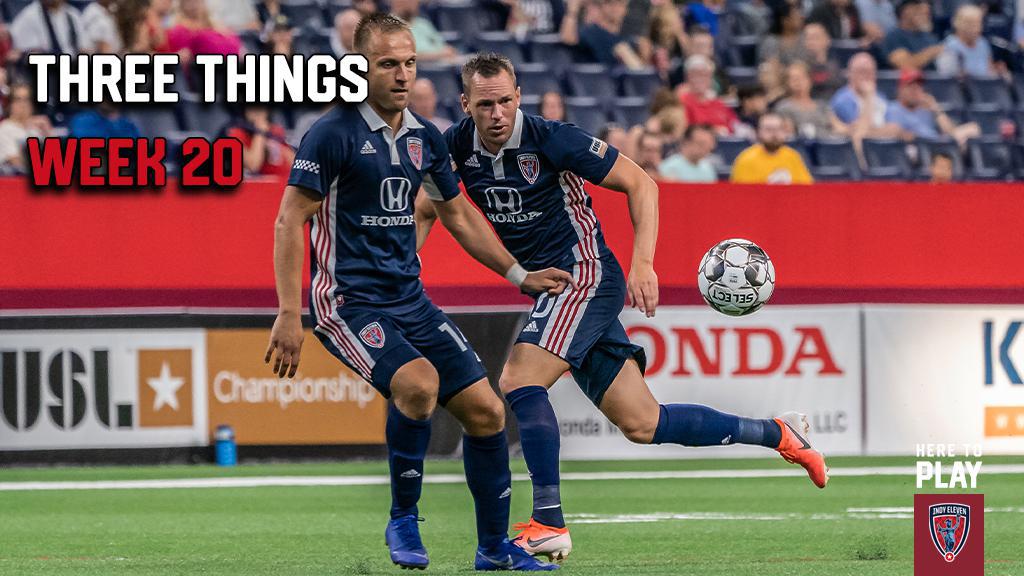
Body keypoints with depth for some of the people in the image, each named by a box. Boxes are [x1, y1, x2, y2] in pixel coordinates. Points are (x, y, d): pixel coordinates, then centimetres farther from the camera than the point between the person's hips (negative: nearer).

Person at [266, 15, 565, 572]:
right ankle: (403, 521, -11)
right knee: (418, 381, -31)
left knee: (485, 410, 0)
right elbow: (289, 220, -13)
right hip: (348, 301, -7)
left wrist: (519, 274, 21)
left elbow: (459, 214, 24)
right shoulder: (334, 133, -13)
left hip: (410, 298, 7)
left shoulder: (424, 137, 8)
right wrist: (289, 315, -18)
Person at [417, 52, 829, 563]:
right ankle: (775, 435, 21)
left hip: (585, 274, -7)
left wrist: (642, 262, -21)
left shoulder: (550, 139, -17)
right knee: (641, 424, 7)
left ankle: (548, 522, -19)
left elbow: (640, 183, -11)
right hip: (553, 290, 7)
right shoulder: (457, 146, -1)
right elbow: (423, 210, 12)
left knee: (519, 381, -24)